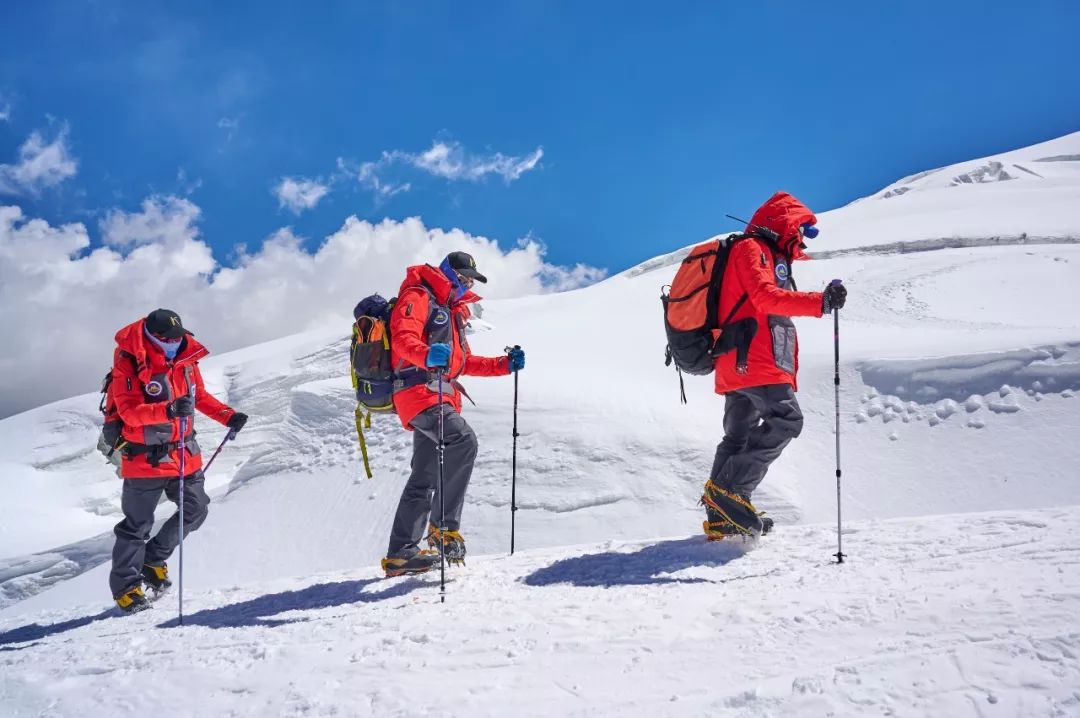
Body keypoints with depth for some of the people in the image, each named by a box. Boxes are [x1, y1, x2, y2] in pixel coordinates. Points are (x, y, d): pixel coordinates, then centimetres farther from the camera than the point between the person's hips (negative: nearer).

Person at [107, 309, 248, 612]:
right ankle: (125, 586, 15)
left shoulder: (185, 358, 1)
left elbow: (200, 396, 17)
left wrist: (228, 416, 5)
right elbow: (129, 411, -26)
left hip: (183, 452, 6)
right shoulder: (129, 364, -18)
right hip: (145, 456, -6)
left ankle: (153, 561, 28)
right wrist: (169, 410, -40)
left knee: (195, 510, 11)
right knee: (137, 524, 2)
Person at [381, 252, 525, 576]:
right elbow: (402, 339, -19)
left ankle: (400, 554, 14)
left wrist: (505, 364, 18)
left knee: (424, 479, 9)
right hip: (419, 391, -10)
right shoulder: (417, 298, -2)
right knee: (464, 441, -29)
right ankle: (444, 527, -27)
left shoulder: (451, 312, 28)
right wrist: (427, 355, -40)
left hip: (440, 399, 10)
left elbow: (464, 362, 31)